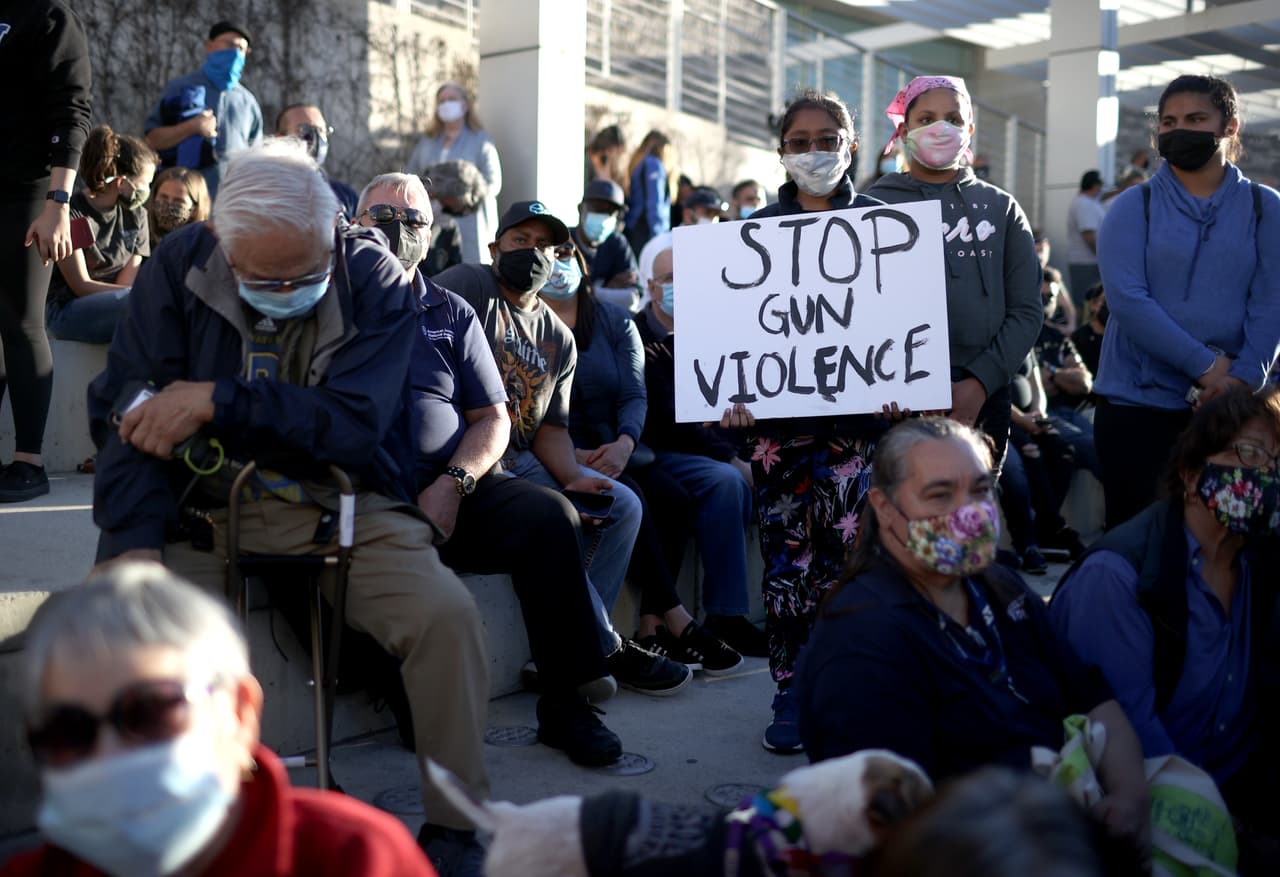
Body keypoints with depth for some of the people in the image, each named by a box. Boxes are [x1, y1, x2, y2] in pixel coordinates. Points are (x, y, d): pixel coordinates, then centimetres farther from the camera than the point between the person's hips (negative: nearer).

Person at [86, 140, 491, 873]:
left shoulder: (374, 277, -7)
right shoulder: (179, 267, -3)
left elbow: (355, 422, -16)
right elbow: (130, 414, -6)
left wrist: (216, 402, -22)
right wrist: (134, 542, -22)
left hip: (344, 507, -1)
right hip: (203, 506, 1)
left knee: (448, 613, -24)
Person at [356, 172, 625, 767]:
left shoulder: (453, 315, 20)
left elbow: (493, 419, 13)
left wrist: (453, 484, -7)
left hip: (446, 488, 3)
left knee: (550, 515, -22)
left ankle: (563, 703, -13)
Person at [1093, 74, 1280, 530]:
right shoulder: (1133, 206, 1)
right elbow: (1125, 299, -12)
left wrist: (1243, 378, -17)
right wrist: (1205, 366, -16)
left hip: (1228, 405, 2)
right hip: (1136, 401, -1)